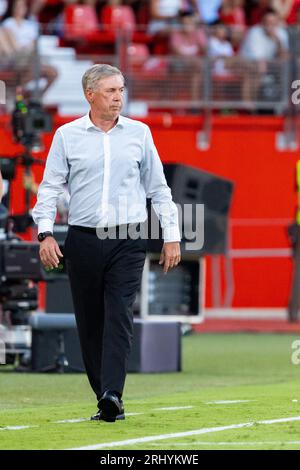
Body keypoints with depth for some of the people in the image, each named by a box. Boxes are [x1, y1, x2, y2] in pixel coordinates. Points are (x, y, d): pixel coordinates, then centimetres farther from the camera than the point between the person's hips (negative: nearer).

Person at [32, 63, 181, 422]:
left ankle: (112, 395, -24)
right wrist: (45, 232, -9)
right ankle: (106, 400, 11)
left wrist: (172, 235, 8)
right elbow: (50, 186, 4)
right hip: (83, 241, 1)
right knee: (90, 323, 3)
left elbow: (158, 187, 12)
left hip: (128, 241, -1)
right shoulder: (67, 135, 5)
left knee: (119, 316, -14)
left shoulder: (139, 133, 8)